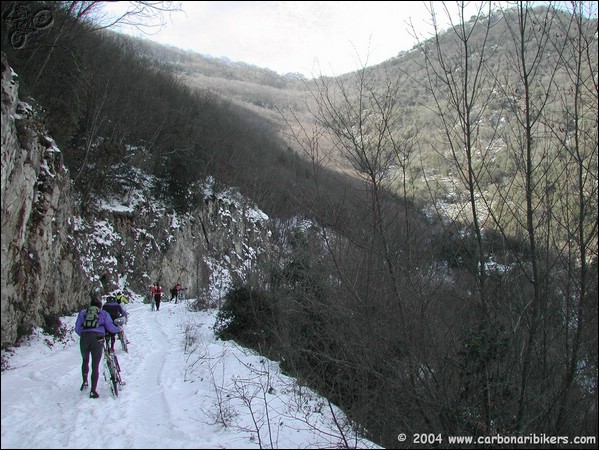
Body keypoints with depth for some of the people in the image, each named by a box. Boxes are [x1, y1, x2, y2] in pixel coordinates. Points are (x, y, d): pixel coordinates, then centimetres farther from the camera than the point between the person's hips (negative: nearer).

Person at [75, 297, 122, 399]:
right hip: (97, 339, -2)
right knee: (95, 366, 2)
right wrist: (119, 329, 29)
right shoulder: (103, 313, 16)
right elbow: (110, 327, 11)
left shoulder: (83, 313, 20)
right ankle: (93, 391, -2)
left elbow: (77, 329, 16)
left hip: (84, 339, 2)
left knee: (85, 361, 28)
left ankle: (85, 382, 19)